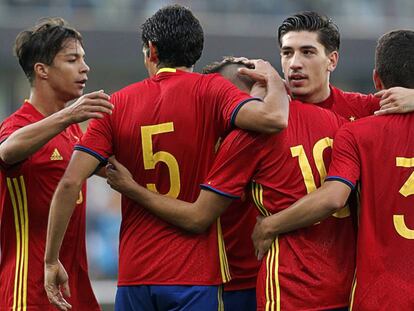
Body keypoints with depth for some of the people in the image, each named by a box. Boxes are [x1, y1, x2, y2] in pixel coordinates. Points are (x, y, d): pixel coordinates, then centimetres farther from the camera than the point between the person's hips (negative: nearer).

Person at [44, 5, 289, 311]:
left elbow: (70, 183, -2)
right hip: (194, 274, -3)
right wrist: (272, 78, 3)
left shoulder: (118, 104, 5)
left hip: (134, 275, 3)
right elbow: (273, 118, -19)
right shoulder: (210, 90, -3)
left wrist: (52, 260, 4)